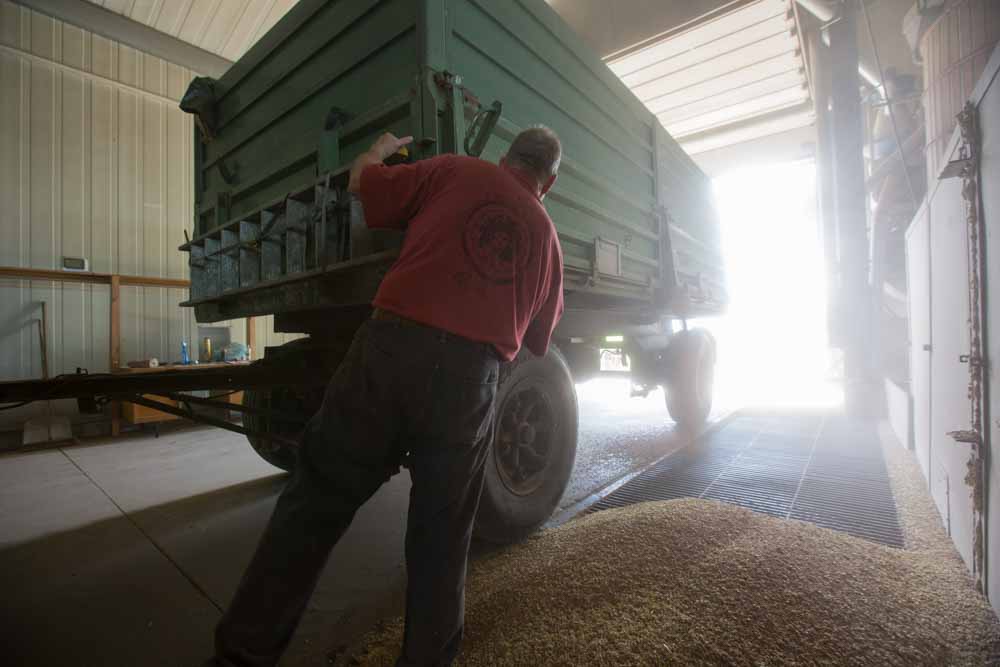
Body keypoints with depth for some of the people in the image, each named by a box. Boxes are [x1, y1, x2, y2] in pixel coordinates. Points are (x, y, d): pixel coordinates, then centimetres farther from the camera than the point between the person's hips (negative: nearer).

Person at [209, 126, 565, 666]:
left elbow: (362, 184, 16)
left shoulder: (456, 170, 11)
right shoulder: (548, 236, 19)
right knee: (440, 535, 17)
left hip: (394, 347, -1)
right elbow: (536, 343, 22)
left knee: (314, 506, 13)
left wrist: (379, 149, 37)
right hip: (473, 377, 2)